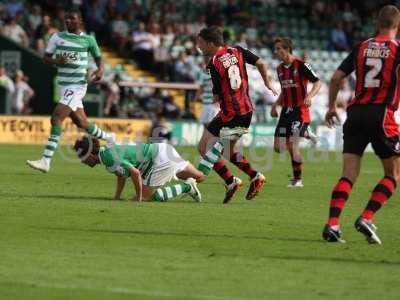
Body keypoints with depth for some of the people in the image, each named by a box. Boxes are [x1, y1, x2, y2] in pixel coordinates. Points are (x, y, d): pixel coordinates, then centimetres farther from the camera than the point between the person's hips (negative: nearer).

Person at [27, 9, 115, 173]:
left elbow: (98, 57, 14)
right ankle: (107, 137, 42)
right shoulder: (57, 37, 7)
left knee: (56, 119, -18)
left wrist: (100, 69, -6)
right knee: (82, 123, 13)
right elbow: (46, 58, 8)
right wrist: (56, 61, -13)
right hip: (64, 85, 5)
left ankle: (45, 161, -20)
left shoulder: (88, 40, 0)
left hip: (77, 85, -5)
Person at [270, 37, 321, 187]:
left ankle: (297, 179, -2)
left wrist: (309, 96, -26)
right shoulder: (280, 69, 13)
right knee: (278, 147, 0)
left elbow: (317, 82, -10)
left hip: (299, 110, -8)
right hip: (286, 111, 8)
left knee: (292, 145, -13)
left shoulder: (301, 65, -10)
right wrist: (275, 105, 14)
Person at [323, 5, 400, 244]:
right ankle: (366, 219, -5)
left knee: (349, 175, 4)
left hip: (356, 113, 4)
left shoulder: (362, 47, 12)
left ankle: (332, 225, -11)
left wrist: (332, 106, 24)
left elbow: (336, 77, 12)